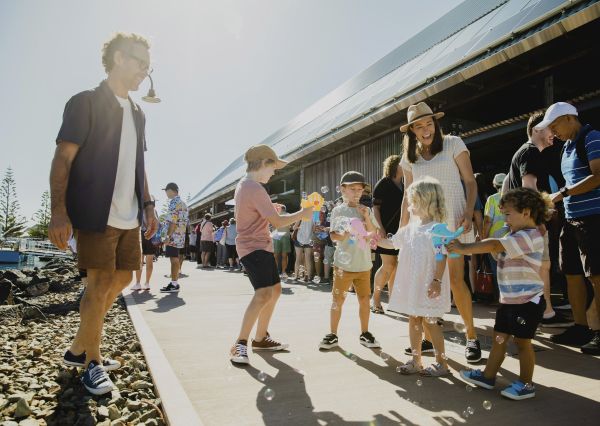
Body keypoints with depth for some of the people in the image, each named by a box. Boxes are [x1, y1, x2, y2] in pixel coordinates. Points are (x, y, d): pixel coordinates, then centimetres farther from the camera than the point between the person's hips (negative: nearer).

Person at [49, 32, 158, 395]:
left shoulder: (138, 113, 16)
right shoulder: (86, 102, -4)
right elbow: (63, 159, -10)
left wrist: (148, 205, 14)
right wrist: (59, 212, -17)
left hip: (129, 216, 7)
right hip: (97, 214, -7)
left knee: (122, 279, 11)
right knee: (101, 283, -3)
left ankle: (79, 349, 28)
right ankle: (92, 362, 16)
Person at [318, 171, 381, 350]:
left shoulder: (366, 211, 6)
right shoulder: (338, 211, -2)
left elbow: (374, 234, 3)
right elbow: (333, 235, -3)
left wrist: (367, 218, -11)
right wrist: (344, 236, -22)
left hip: (364, 264, 3)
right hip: (343, 264, -3)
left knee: (365, 299, 11)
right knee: (337, 299, 3)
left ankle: (364, 333, 27)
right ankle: (332, 334, 16)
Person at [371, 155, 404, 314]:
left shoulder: (403, 185, 15)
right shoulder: (383, 183, -4)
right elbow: (375, 207, -9)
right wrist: (380, 228, -20)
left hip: (400, 229, 6)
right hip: (387, 229, -6)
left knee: (397, 265, 7)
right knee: (388, 265, -9)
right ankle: (375, 298, 4)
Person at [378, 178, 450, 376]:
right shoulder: (410, 228, 8)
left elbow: (441, 257, -16)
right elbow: (391, 242, 17)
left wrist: (437, 281, -20)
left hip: (429, 285, -8)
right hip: (411, 284, 8)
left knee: (429, 321, 2)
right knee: (413, 320, 13)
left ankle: (441, 363, 19)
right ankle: (416, 361, 26)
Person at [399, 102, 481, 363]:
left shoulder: (453, 144, 3)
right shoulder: (409, 157, 13)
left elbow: (470, 182, 0)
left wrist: (468, 214, -14)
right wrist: (402, 227, 9)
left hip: (452, 219, -4)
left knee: (455, 278, -8)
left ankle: (472, 338, 8)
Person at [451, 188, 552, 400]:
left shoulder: (529, 237, -20)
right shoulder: (516, 236, 13)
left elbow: (494, 245, -27)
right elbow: (496, 247, 5)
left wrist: (463, 249, -23)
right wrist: (463, 246, -9)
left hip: (527, 301, -9)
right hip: (509, 300, 9)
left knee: (522, 341, 5)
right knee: (499, 337, 14)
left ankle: (526, 384, 22)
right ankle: (488, 375, 26)